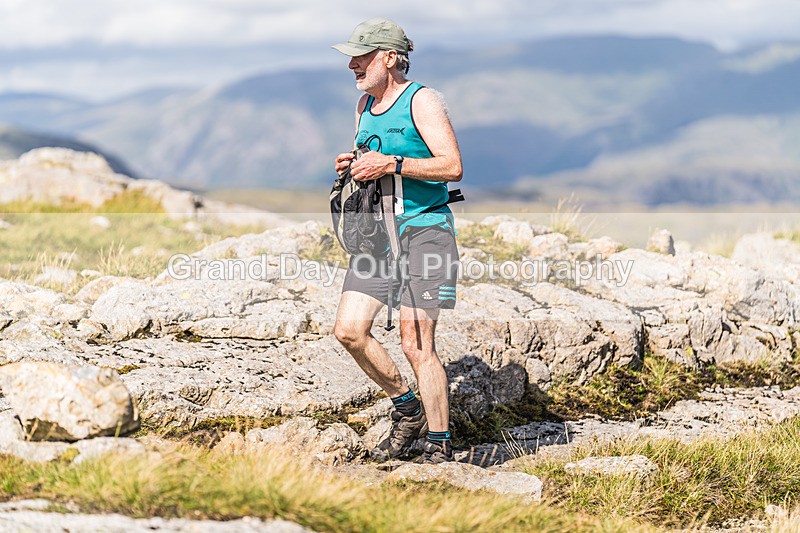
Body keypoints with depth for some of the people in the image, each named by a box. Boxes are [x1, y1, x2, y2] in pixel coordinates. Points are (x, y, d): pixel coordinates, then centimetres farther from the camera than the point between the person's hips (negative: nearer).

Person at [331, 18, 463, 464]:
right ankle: (407, 410, 16)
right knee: (350, 329, -3)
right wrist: (350, 166, 4)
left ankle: (440, 448, -1)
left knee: (416, 344, -10)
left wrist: (391, 164, -21)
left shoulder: (423, 101, -9)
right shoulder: (365, 104, 14)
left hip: (424, 228, -8)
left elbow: (453, 166, -18)